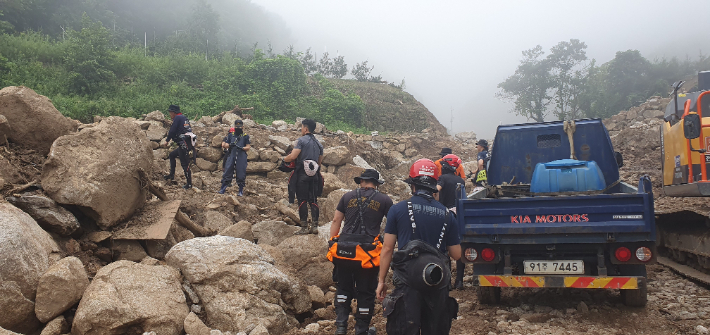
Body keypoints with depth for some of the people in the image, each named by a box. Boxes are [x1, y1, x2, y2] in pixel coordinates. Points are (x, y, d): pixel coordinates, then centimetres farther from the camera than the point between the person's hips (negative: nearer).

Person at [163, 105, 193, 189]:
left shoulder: (177, 118, -8)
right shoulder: (184, 118, 19)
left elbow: (172, 130, -11)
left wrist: (167, 141, 2)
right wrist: (171, 134, 28)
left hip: (183, 144, -10)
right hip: (189, 143, 10)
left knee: (185, 164, -6)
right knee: (172, 155, 24)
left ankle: (189, 184, -4)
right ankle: (172, 175, 26)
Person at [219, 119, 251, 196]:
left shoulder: (245, 136, 7)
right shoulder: (230, 135, 13)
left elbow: (248, 147, 1)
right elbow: (224, 145, 11)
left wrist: (241, 148, -17)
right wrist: (229, 145, -11)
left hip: (241, 157, -2)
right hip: (231, 156, 2)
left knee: (241, 174, -1)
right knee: (227, 172, -1)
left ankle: (241, 191, 10)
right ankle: (222, 189, 6)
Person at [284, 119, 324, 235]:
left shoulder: (302, 140, -7)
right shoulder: (318, 143, 15)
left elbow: (293, 156, -14)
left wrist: (284, 159, 4)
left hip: (302, 174, -6)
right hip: (314, 175, 6)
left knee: (302, 200, -3)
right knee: (313, 201, 8)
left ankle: (304, 227, -3)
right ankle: (314, 226, 7)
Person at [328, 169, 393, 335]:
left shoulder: (348, 196, 9)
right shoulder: (384, 200, 4)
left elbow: (336, 221, 11)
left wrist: (332, 243, 17)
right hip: (367, 253, -2)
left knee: (344, 289, 18)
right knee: (365, 293, 10)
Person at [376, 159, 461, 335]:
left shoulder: (398, 209, -4)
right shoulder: (446, 215, 4)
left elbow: (387, 249, -3)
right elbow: (456, 254, 7)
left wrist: (381, 280, 6)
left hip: (407, 282, -3)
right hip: (438, 285, 3)